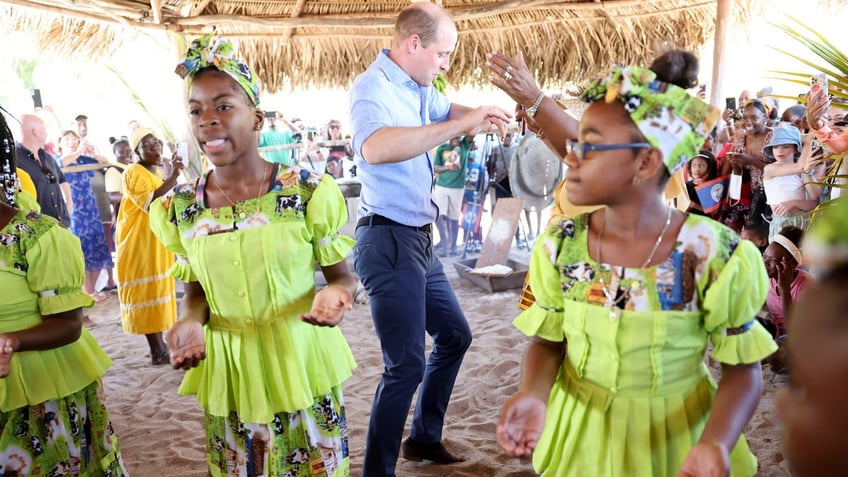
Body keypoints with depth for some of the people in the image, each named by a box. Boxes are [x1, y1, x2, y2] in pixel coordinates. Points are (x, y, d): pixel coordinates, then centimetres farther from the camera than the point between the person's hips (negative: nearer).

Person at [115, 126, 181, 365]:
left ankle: (160, 344, 22)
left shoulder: (156, 173, 15)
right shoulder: (133, 173, -14)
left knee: (156, 291, 13)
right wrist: (173, 177, -33)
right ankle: (158, 350, -4)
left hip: (156, 242, 10)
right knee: (147, 292, -7)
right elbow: (150, 202, -30)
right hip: (139, 243, -10)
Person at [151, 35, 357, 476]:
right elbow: (197, 288, 9)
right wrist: (191, 321, -13)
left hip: (301, 360, -2)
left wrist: (334, 294, -26)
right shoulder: (180, 208, -3)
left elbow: (341, 276, -3)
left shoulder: (308, 192, -12)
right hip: (227, 370, 3)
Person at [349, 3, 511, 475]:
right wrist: (461, 125, -37)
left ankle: (425, 438, 36)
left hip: (420, 239, 10)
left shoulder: (420, 89, 10)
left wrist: (486, 114, 8)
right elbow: (374, 148, -39)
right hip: (389, 240, -10)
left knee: (455, 335, 21)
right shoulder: (373, 87, -17)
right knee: (407, 365, -10)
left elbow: (449, 110, 31)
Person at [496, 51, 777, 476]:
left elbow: (742, 369, -9)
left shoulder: (714, 255, -18)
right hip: (579, 434, 2)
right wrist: (533, 394, -21)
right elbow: (548, 342, -1)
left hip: (675, 436, -2)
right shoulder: (560, 245, -11)